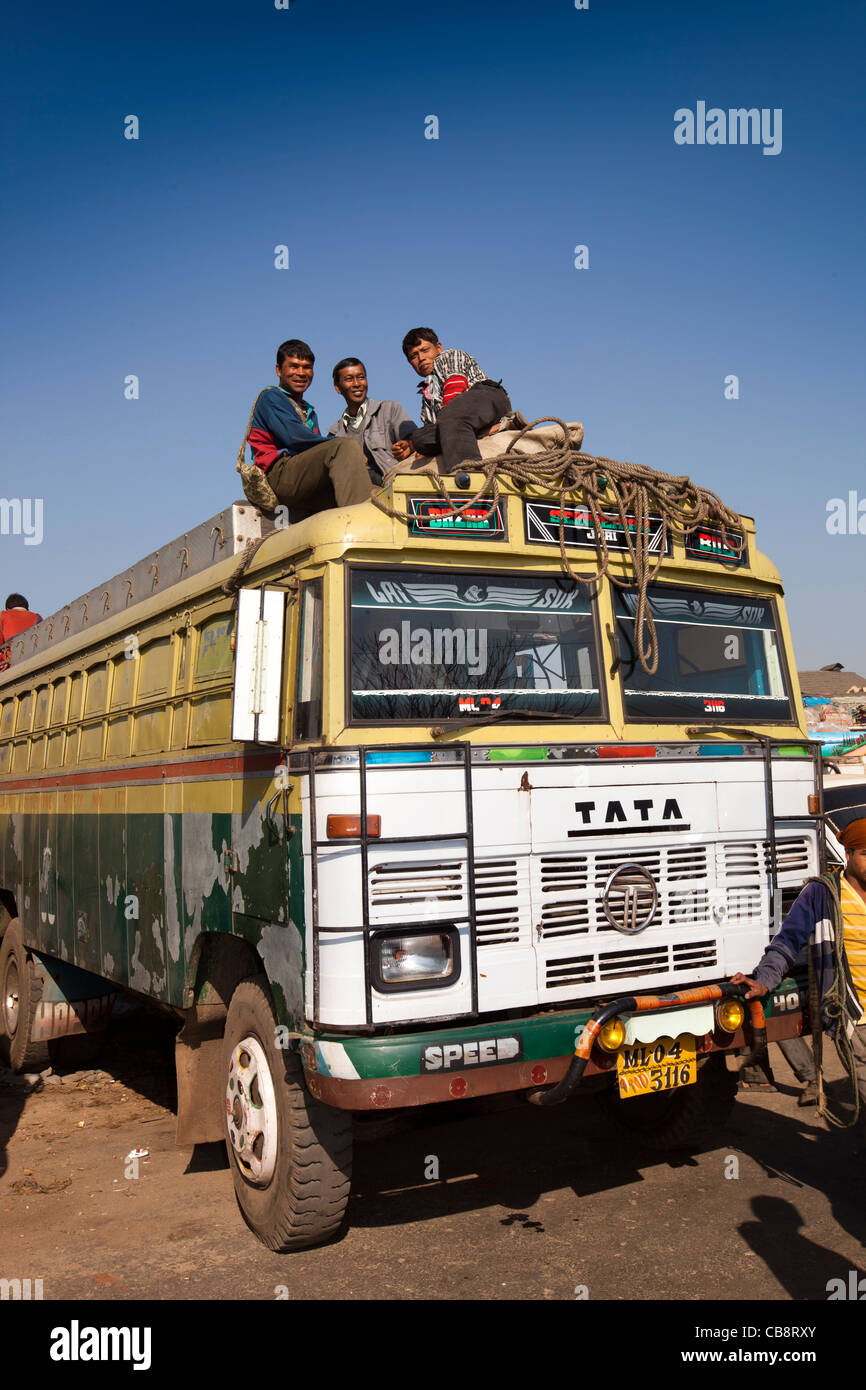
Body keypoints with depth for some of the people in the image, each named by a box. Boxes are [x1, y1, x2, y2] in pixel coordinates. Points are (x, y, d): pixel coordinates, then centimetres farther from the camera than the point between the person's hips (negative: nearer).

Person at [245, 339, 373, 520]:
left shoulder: (308, 411, 33)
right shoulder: (270, 397, 7)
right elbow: (294, 437, -10)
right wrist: (343, 447, -10)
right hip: (279, 474, -7)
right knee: (348, 446, -29)